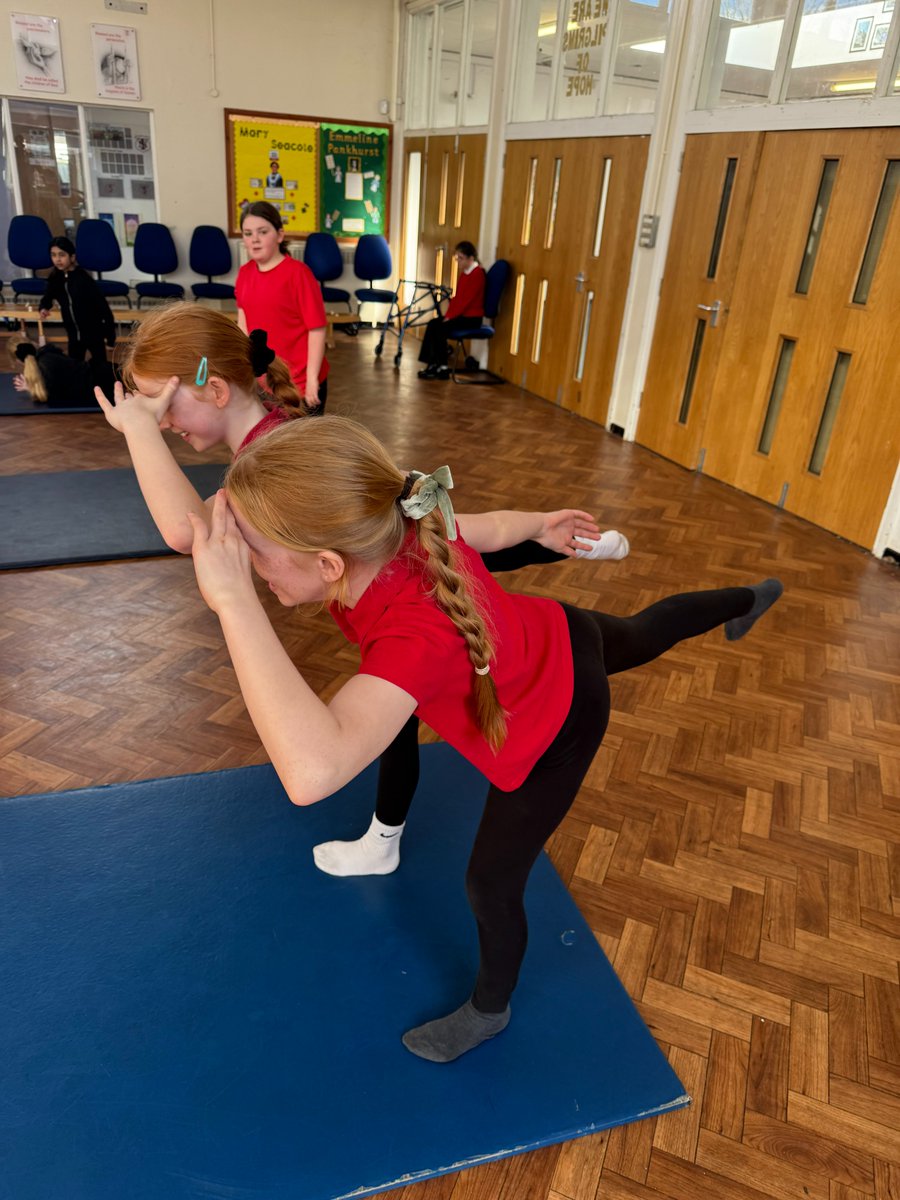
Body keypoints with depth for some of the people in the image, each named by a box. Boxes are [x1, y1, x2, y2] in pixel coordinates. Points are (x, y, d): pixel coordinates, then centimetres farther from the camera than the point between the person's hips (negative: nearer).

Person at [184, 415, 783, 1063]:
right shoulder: (412, 530, -27)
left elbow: (312, 771, -63)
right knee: (644, 631, 39)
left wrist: (235, 602, -61)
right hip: (561, 634, 7)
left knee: (492, 884, 11)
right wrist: (546, 524, 15)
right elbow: (495, 529, -6)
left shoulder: (419, 634, -48)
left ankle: (489, 1009, 42)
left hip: (557, 725, -7)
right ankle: (747, 600, 69)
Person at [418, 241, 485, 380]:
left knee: (441, 328, -22)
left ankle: (442, 367, -11)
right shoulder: (464, 272, 13)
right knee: (432, 324, -8)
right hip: (460, 314, 9)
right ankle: (433, 363, -9)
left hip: (471, 317, -9)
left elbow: (466, 299, -19)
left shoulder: (477, 273, -14)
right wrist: (448, 315, 1)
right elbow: (456, 297, 14)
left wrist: (450, 316, -18)